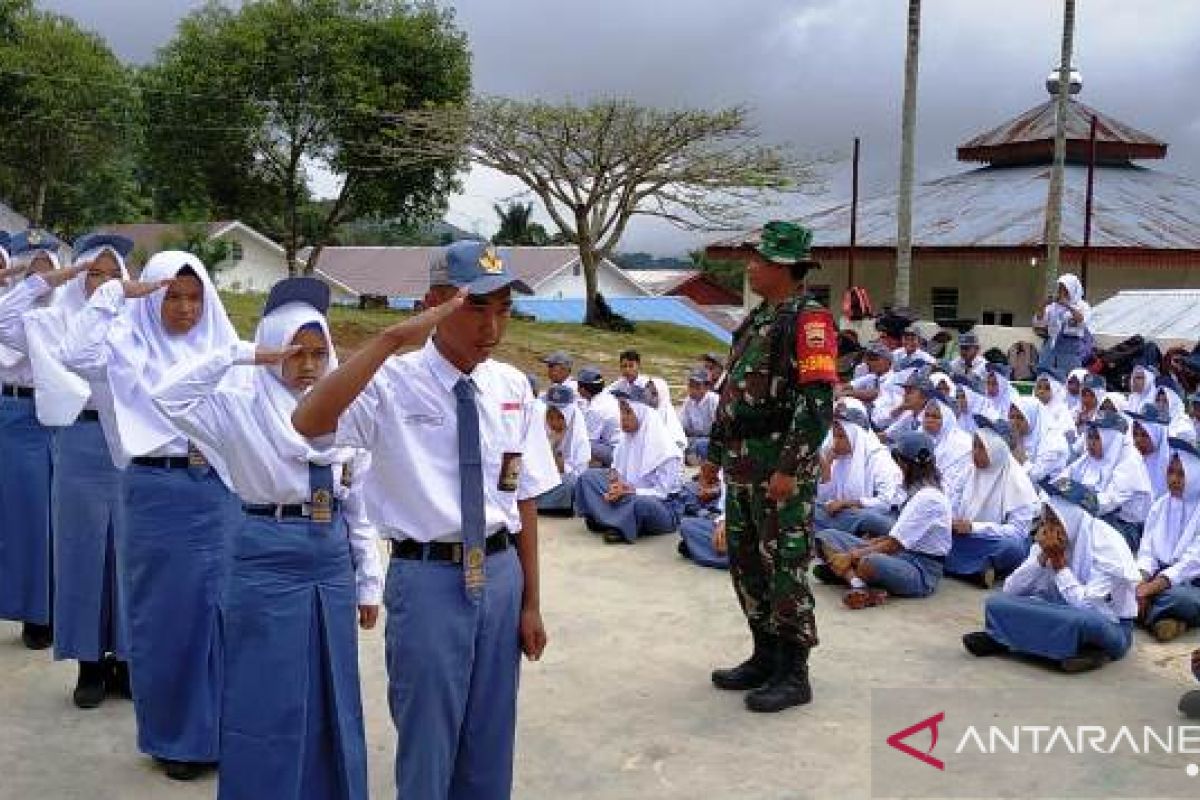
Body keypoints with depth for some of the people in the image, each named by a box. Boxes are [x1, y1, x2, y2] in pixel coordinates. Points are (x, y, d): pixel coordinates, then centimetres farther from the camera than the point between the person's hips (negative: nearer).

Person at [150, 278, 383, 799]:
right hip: (267, 559, -4)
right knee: (266, 698, 4)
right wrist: (243, 355, -19)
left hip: (331, 560, 4)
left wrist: (369, 581, 9)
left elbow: (359, 504, 9)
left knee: (332, 697, 14)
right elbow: (170, 395, -21)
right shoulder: (243, 408, -5)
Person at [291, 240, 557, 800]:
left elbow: (524, 498, 6)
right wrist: (393, 337, -34)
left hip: (500, 575, 5)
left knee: (490, 748, 18)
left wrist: (531, 601, 7)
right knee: (428, 747, 10)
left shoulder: (513, 388, 3)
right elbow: (306, 425, -31)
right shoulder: (392, 382, -12)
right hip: (427, 578, -4)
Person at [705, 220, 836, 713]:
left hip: (781, 466, -9)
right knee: (746, 562, 15)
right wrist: (715, 451, 21)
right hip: (742, 466, 9)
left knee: (784, 569, -2)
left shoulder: (807, 320, -12)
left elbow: (818, 401, -19)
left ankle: (793, 675, 8)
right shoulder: (756, 319, 16)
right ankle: (765, 658, 27)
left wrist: (788, 469, -23)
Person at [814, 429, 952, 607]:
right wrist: (860, 548, 7)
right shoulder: (917, 493, 16)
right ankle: (859, 584, -27)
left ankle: (847, 573, -13)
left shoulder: (928, 498, -15)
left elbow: (894, 544, -19)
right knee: (827, 536, -3)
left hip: (922, 573, -11)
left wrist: (852, 555, -17)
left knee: (870, 562, -45)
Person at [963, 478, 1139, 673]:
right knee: (997, 602, -13)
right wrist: (1042, 557, -17)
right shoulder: (1052, 541, -2)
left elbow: (1088, 607, -26)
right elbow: (1010, 591, -7)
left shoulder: (1106, 543, -19)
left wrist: (1060, 565, -20)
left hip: (1110, 627, -6)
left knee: (1084, 621, -41)